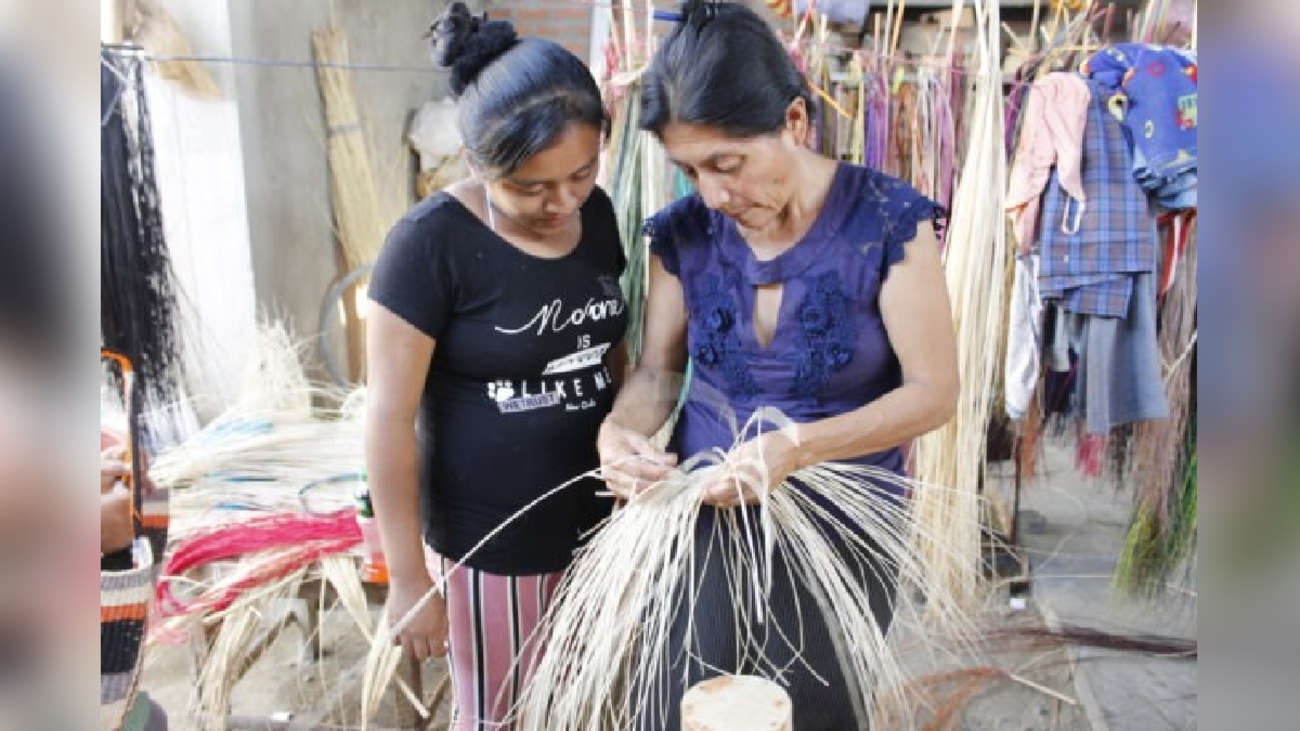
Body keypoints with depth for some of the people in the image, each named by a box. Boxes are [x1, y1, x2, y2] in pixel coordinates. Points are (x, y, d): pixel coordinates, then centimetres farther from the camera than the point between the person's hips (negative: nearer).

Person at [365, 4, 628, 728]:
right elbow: (389, 417, -15)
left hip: (595, 520, 5)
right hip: (490, 538, -5)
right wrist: (407, 577, -12)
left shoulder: (596, 212, 0)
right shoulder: (432, 242, -18)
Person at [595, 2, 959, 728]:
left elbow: (934, 391, -14)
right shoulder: (685, 232, -5)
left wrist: (799, 447, -29)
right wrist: (620, 429, -20)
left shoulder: (886, 221, -15)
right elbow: (658, 369, 3)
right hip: (702, 515, 3)